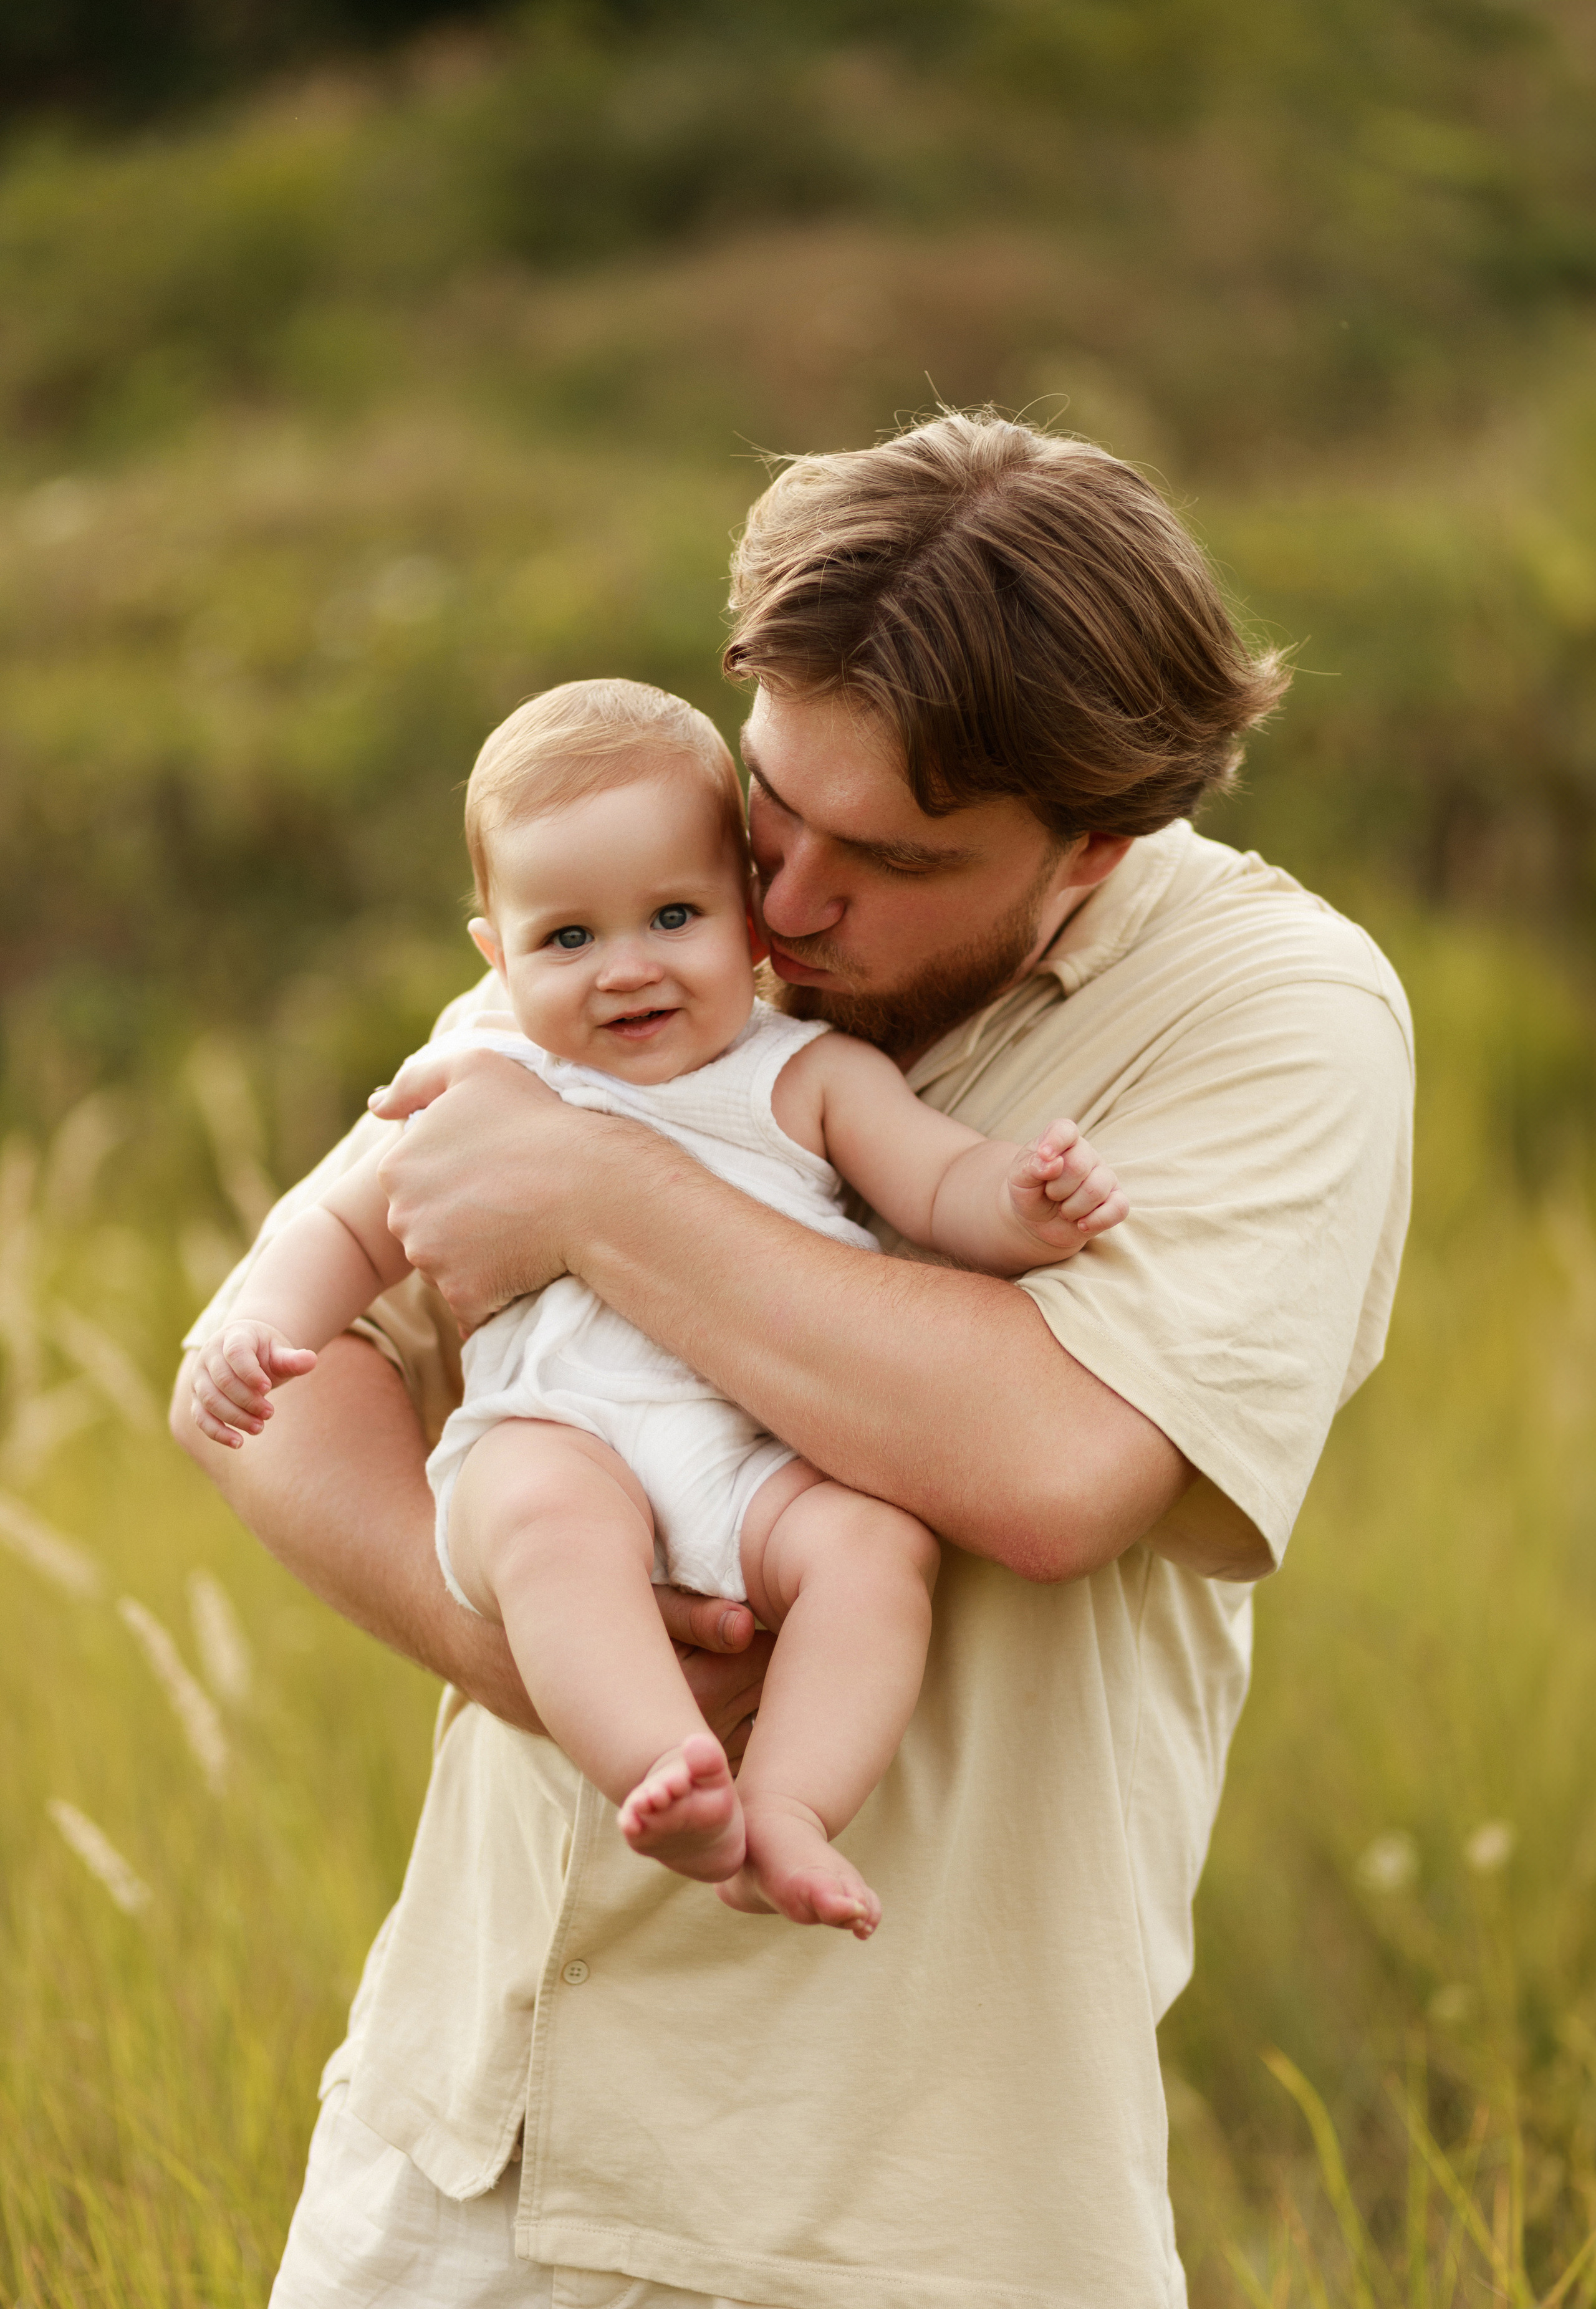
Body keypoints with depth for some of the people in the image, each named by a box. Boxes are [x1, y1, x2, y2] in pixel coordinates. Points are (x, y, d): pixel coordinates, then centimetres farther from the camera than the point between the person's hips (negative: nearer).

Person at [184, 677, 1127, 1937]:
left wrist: (1025, 1201, -17)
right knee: (548, 1517, -36)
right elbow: (352, 1231, 27)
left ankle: (787, 1806, -40)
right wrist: (263, 1326, 7)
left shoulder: (808, 1077, 17)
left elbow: (942, 1184, 6)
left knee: (877, 1540, -30)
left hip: (768, 1456, 1)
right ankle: (670, 1778, -52)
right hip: (555, 1427, -1)